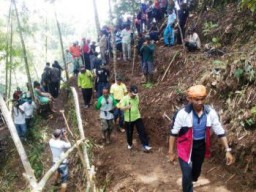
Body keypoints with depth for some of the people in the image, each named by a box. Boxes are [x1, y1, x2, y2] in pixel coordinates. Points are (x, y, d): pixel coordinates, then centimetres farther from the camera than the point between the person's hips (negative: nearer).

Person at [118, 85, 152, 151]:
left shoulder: (137, 97, -2)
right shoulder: (125, 98, -17)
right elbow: (121, 108, -25)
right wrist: (127, 107, -46)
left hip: (137, 117, 3)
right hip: (128, 119, -3)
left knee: (142, 131, -4)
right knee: (129, 133, 11)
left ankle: (145, 145, 0)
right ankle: (130, 144, 36)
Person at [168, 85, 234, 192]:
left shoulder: (211, 113, -14)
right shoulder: (182, 113, -23)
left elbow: (220, 132, -4)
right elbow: (173, 133, -13)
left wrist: (227, 150, -6)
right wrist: (171, 152, -8)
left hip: (201, 147, 4)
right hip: (185, 147, -4)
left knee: (196, 171, 24)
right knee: (187, 175, -6)